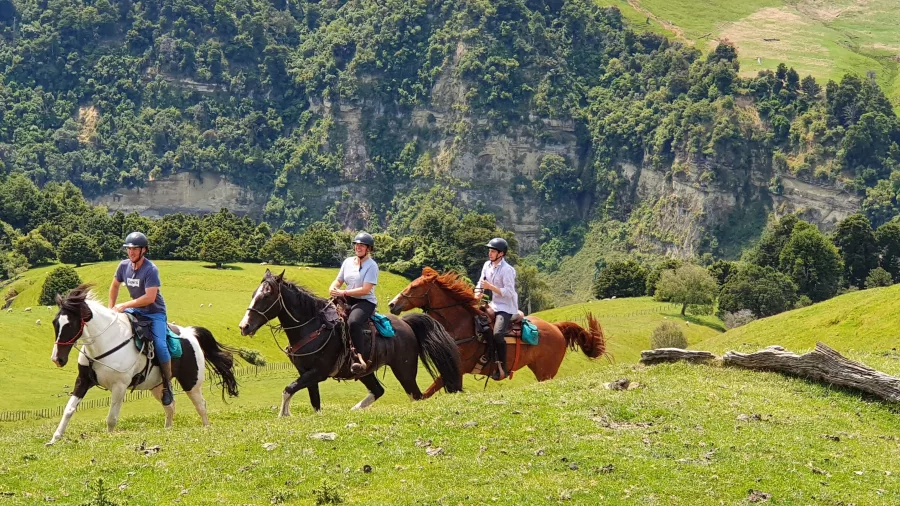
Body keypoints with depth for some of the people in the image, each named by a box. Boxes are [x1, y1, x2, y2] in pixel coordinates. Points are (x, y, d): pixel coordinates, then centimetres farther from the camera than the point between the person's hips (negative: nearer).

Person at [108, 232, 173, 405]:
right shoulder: (124, 266, -3)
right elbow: (115, 286, 15)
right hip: (136, 310, 7)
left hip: (155, 313, -7)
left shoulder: (151, 270, -22)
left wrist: (124, 306, -28)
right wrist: (111, 308, 6)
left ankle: (167, 384, -8)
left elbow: (150, 298, -29)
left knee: (160, 346, -23)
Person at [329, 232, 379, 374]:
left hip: (366, 302, -7)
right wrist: (333, 289, -7)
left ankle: (358, 358, -41)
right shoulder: (348, 262, 13)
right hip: (348, 301, 7)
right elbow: (338, 281, 17)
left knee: (353, 322, -37)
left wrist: (343, 293, -20)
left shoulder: (372, 266, -7)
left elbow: (365, 290, -16)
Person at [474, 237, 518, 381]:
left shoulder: (507, 270, -16)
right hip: (492, 305, 9)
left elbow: (508, 292, -20)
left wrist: (490, 287, -26)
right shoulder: (487, 265, 7)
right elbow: (481, 283, 13)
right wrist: (477, 294, -7)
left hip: (506, 308, -9)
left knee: (497, 334, -29)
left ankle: (502, 368, -20)